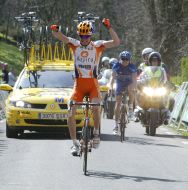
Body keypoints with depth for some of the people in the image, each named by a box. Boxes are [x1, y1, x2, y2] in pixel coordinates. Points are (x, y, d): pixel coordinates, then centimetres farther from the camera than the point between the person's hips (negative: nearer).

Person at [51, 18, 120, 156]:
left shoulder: (97, 45, -2)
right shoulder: (75, 44, 1)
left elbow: (116, 42, -14)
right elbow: (60, 37, -11)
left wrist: (109, 27, -28)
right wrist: (55, 30, -35)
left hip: (93, 84, -2)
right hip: (79, 84, 2)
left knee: (96, 106, -29)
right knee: (71, 112, -12)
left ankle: (96, 132, -4)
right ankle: (75, 143, -1)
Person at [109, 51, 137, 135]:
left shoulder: (132, 67, -19)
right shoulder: (116, 66, -18)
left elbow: (134, 79, -27)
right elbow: (113, 76, -26)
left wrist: (134, 87, -45)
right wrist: (111, 86, -42)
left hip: (129, 84, -1)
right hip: (120, 85, 1)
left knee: (130, 89, -37)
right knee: (118, 103, -7)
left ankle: (131, 107, -16)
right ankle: (116, 125, -2)